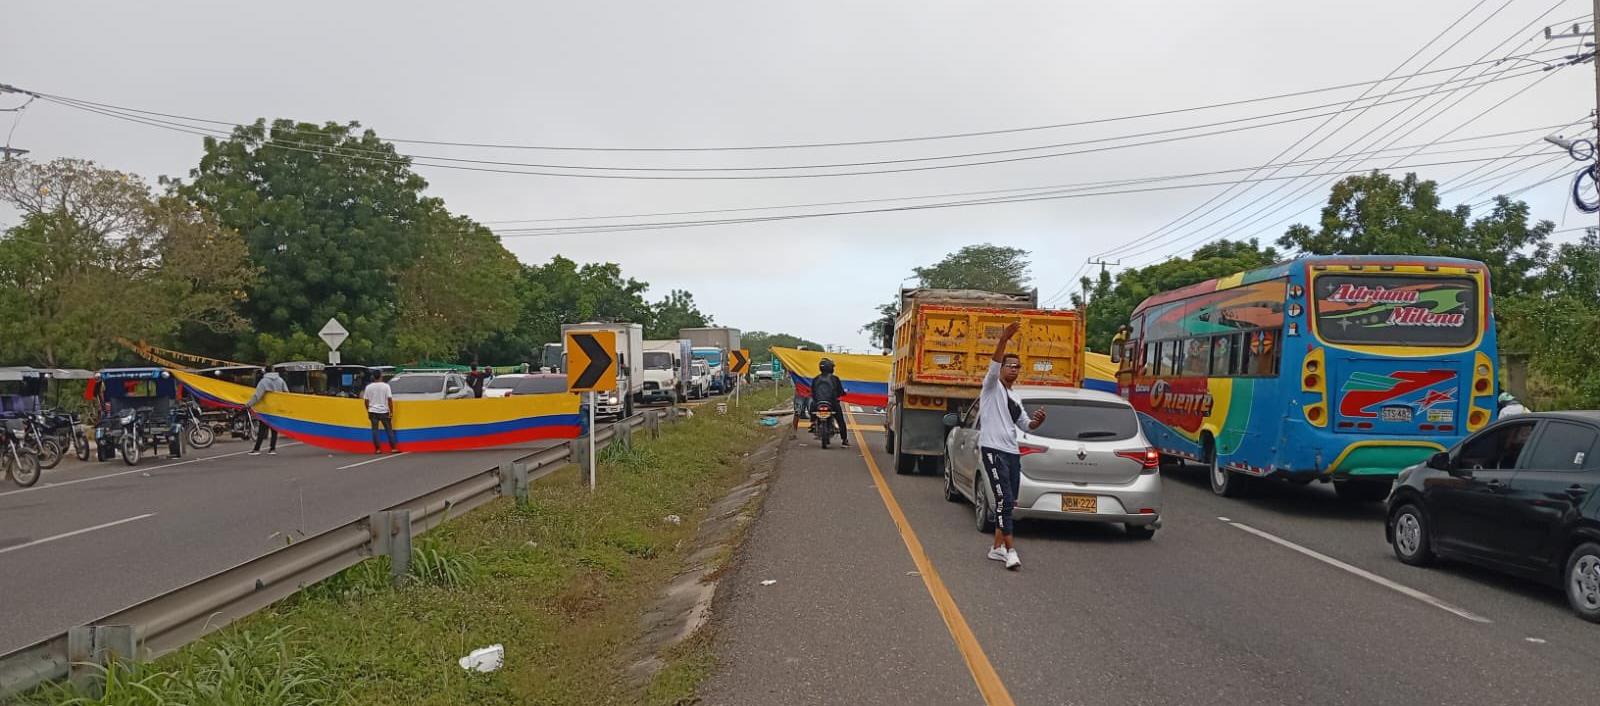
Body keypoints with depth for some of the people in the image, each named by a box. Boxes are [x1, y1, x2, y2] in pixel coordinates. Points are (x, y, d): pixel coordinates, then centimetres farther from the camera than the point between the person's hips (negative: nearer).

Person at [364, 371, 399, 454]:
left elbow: (366, 400, 3)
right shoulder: (386, 386, -7)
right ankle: (393, 448, 3)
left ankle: (377, 449, 6)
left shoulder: (369, 387, 0)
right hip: (384, 411, -2)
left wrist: (368, 412, 15)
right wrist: (391, 412, -4)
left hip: (373, 412, 2)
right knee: (389, 430, 5)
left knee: (375, 430, 6)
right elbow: (390, 399, -10)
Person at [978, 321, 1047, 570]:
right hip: (993, 450, -8)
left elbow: (1026, 424, 26)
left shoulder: (1015, 398, 23)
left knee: (1009, 503, 9)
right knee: (1004, 500, -14)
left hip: (1012, 452, 8)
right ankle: (1010, 550, -15)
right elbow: (993, 365, -19)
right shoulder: (992, 386, 0)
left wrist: (1038, 421, 1)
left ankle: (997, 547, 16)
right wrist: (1003, 339, -34)